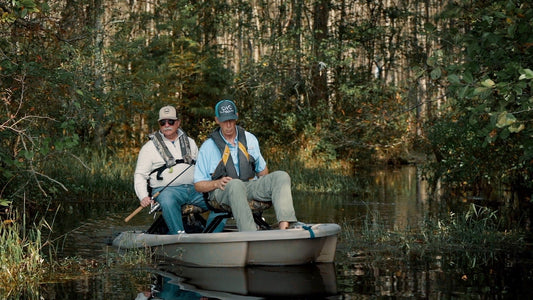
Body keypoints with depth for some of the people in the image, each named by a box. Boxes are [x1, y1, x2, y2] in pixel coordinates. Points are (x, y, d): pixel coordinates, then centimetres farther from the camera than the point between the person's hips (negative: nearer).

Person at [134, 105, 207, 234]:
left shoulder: (190, 142, 22)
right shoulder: (149, 147, 10)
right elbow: (140, 175, 8)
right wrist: (143, 197, -10)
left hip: (193, 188, 4)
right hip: (166, 190, -4)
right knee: (168, 201, -40)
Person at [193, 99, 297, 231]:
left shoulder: (250, 139, 17)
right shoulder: (208, 147, 6)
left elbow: (262, 169, 25)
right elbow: (198, 185, 5)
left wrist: (267, 187, 5)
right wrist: (217, 183, -16)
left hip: (251, 186, 4)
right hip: (223, 191, -4)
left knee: (281, 176, -20)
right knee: (235, 184, -40)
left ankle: (284, 226, -42)